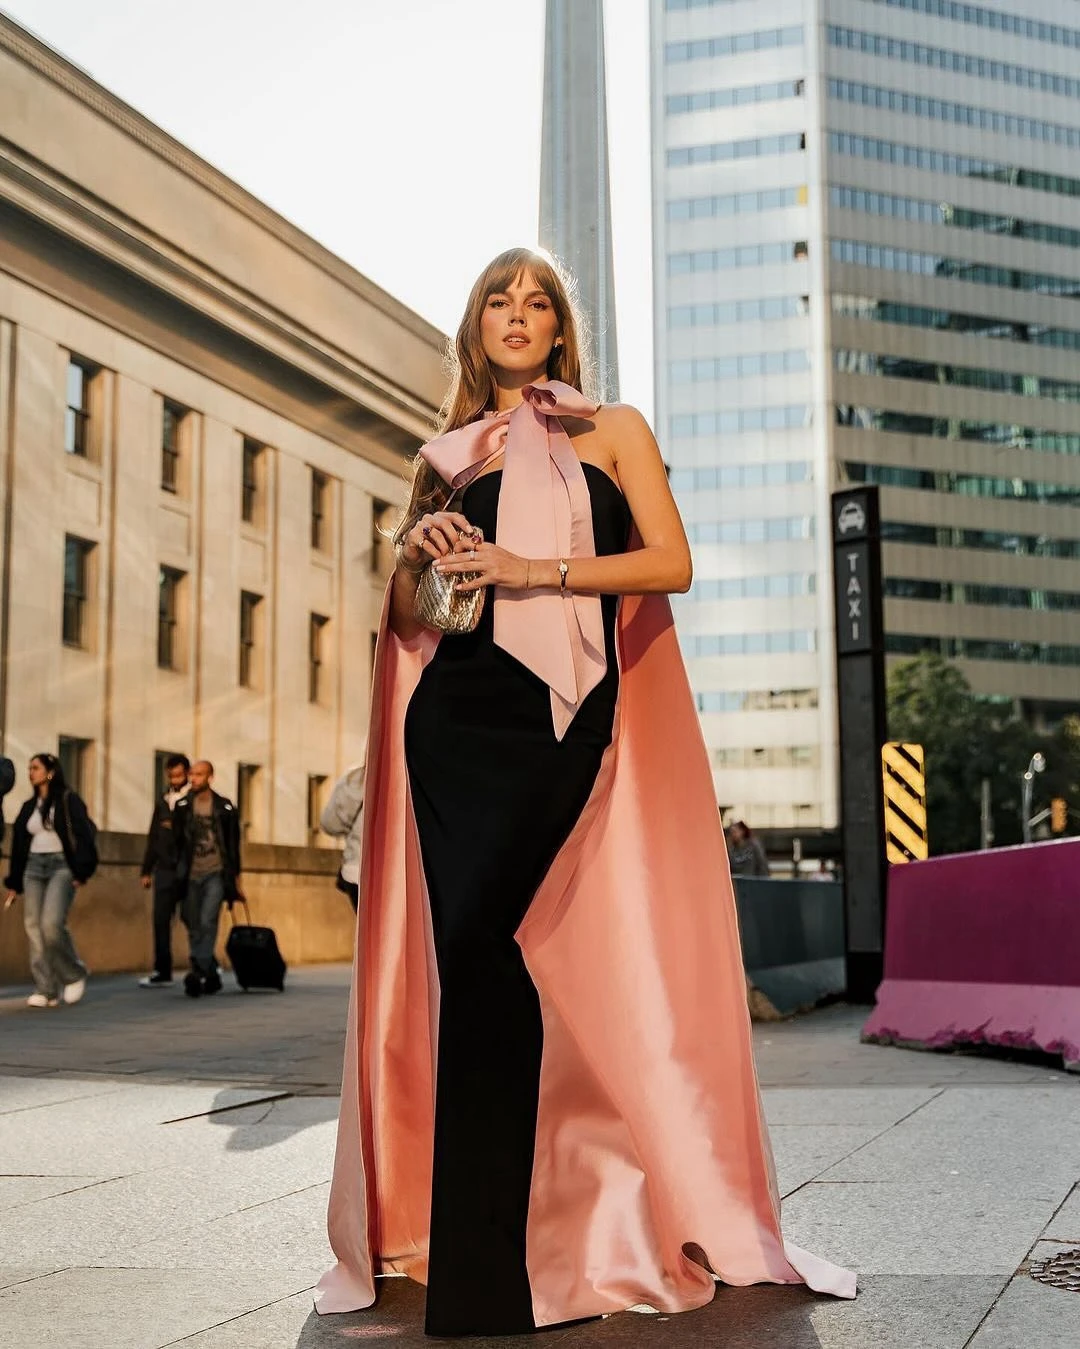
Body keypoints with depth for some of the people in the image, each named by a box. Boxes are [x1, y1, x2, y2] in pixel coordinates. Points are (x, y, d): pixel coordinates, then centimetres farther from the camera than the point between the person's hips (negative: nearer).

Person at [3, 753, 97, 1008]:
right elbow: (19, 844, 19)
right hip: (33, 868, 6)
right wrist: (14, 883, 15)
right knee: (34, 929, -3)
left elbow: (85, 835, -8)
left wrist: (81, 872, -15)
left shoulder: (69, 801, -1)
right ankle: (45, 989, 0)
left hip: (61, 866, -6)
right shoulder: (29, 807, 17)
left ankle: (74, 975, 0)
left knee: (52, 925, -21)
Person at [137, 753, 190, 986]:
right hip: (165, 869, 5)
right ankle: (162, 972, 7)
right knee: (161, 920, 2)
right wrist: (146, 869, 16)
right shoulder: (163, 800, 15)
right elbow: (153, 837, 17)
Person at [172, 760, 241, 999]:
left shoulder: (224, 807, 4)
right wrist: (178, 872, -2)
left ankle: (198, 972, -20)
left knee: (207, 922, -17)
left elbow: (233, 843, 8)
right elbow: (176, 840, 5)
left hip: (215, 873, -3)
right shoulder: (181, 806, 7)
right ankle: (211, 975, 15)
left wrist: (235, 875, 8)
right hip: (191, 874, 3)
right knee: (194, 926, 5)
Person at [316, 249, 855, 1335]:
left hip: (560, 713, -3)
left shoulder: (612, 429, 13)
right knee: (472, 951, -5)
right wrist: (416, 554, 1)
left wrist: (537, 569, -11)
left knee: (479, 939, -15)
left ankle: (482, 1259, -4)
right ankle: (471, 1249, 5)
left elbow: (672, 562, -1)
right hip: (454, 710, 3)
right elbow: (404, 613, 23)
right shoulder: (444, 453, 21)